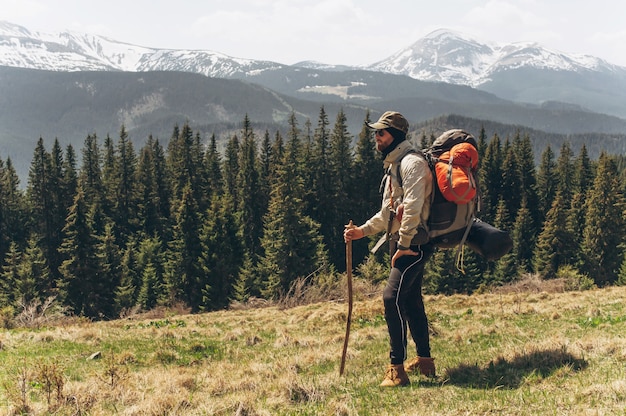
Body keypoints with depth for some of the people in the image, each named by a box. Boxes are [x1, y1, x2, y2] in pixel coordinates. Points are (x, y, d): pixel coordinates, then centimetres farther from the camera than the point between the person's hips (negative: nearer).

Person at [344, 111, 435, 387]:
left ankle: (397, 369, -18)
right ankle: (425, 361, 26)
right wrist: (363, 231, 14)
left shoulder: (412, 162, -13)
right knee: (411, 301, 15)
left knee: (392, 297, -19)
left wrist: (404, 245, -22)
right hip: (400, 243, 11)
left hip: (414, 243, -11)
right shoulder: (393, 166, 20)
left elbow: (413, 207, -23)